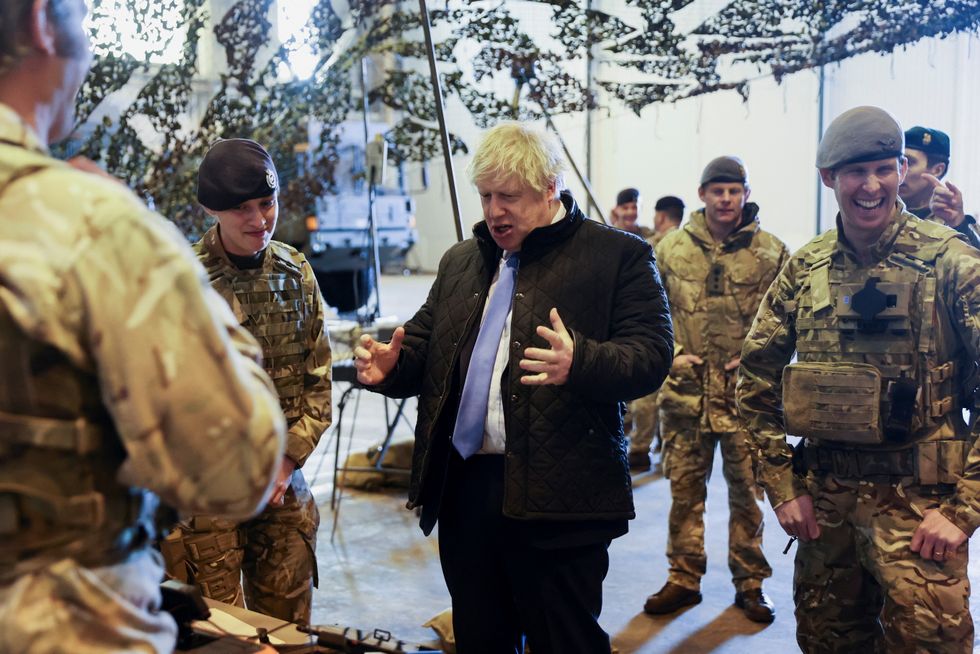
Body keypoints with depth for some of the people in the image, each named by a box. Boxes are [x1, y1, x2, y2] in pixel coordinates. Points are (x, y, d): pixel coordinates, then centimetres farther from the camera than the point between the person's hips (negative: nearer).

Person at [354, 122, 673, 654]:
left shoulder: (617, 256, -2)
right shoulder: (460, 261, 18)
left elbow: (651, 355, -10)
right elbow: (424, 343, 21)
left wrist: (581, 361, -29)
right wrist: (391, 366, -2)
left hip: (557, 496, -5)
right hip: (463, 488, 6)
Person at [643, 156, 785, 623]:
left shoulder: (771, 252, 0)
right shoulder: (671, 248, 5)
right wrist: (670, 353, -3)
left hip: (745, 392, -1)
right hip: (685, 391, 2)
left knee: (746, 490, 8)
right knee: (684, 489, 10)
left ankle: (750, 582, 23)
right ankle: (683, 578, 23)